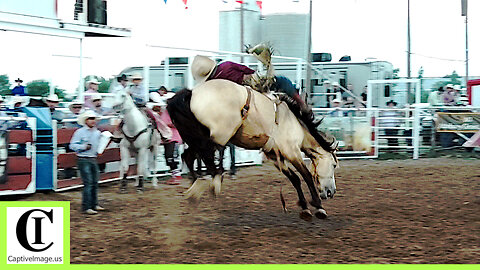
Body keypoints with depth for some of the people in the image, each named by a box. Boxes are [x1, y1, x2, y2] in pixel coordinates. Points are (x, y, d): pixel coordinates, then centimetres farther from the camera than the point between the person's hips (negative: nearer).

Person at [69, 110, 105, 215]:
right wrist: (84, 147, -21)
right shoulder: (80, 132, -8)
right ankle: (86, 207, -6)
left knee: (95, 182, 11)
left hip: (93, 160, 7)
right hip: (83, 160, -7)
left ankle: (94, 204, 24)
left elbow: (99, 145, 22)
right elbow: (72, 145, -9)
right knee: (88, 183, -10)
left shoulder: (97, 133, 10)